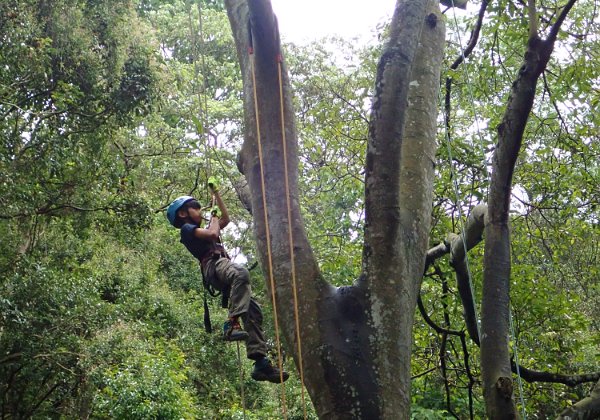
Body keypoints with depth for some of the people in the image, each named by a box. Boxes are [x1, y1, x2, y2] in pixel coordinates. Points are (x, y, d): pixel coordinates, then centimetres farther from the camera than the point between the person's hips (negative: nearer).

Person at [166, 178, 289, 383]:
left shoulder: (201, 230, 37)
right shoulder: (187, 229, 11)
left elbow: (226, 219, 43)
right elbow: (213, 233, -7)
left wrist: (216, 193, 43)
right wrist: (213, 216, 13)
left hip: (223, 265, 8)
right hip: (214, 265, -8)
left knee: (253, 311, -9)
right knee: (241, 273, -42)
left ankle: (261, 362, -17)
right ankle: (232, 324, -49)